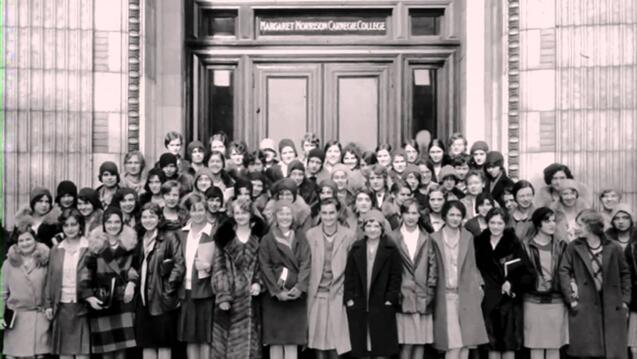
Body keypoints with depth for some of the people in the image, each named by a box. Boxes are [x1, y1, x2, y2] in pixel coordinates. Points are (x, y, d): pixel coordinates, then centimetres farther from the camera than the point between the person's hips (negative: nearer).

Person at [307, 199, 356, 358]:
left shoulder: (349, 235, -1)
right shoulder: (310, 234, 2)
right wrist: (304, 289, 1)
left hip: (338, 295, -1)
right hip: (316, 294, 1)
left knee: (336, 339, 1)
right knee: (318, 338, 6)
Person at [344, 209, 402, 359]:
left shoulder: (391, 249, 0)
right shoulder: (356, 248, 9)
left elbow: (396, 276, -2)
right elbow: (349, 275, 7)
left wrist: (390, 299, -9)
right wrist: (349, 298, -2)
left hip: (382, 306, -2)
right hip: (358, 307, 2)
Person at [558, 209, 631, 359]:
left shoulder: (613, 248, 3)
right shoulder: (573, 247, 1)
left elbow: (625, 274, 12)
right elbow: (563, 272, -2)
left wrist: (625, 300, 7)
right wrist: (571, 298, -10)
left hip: (612, 307, 1)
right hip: (583, 307, -1)